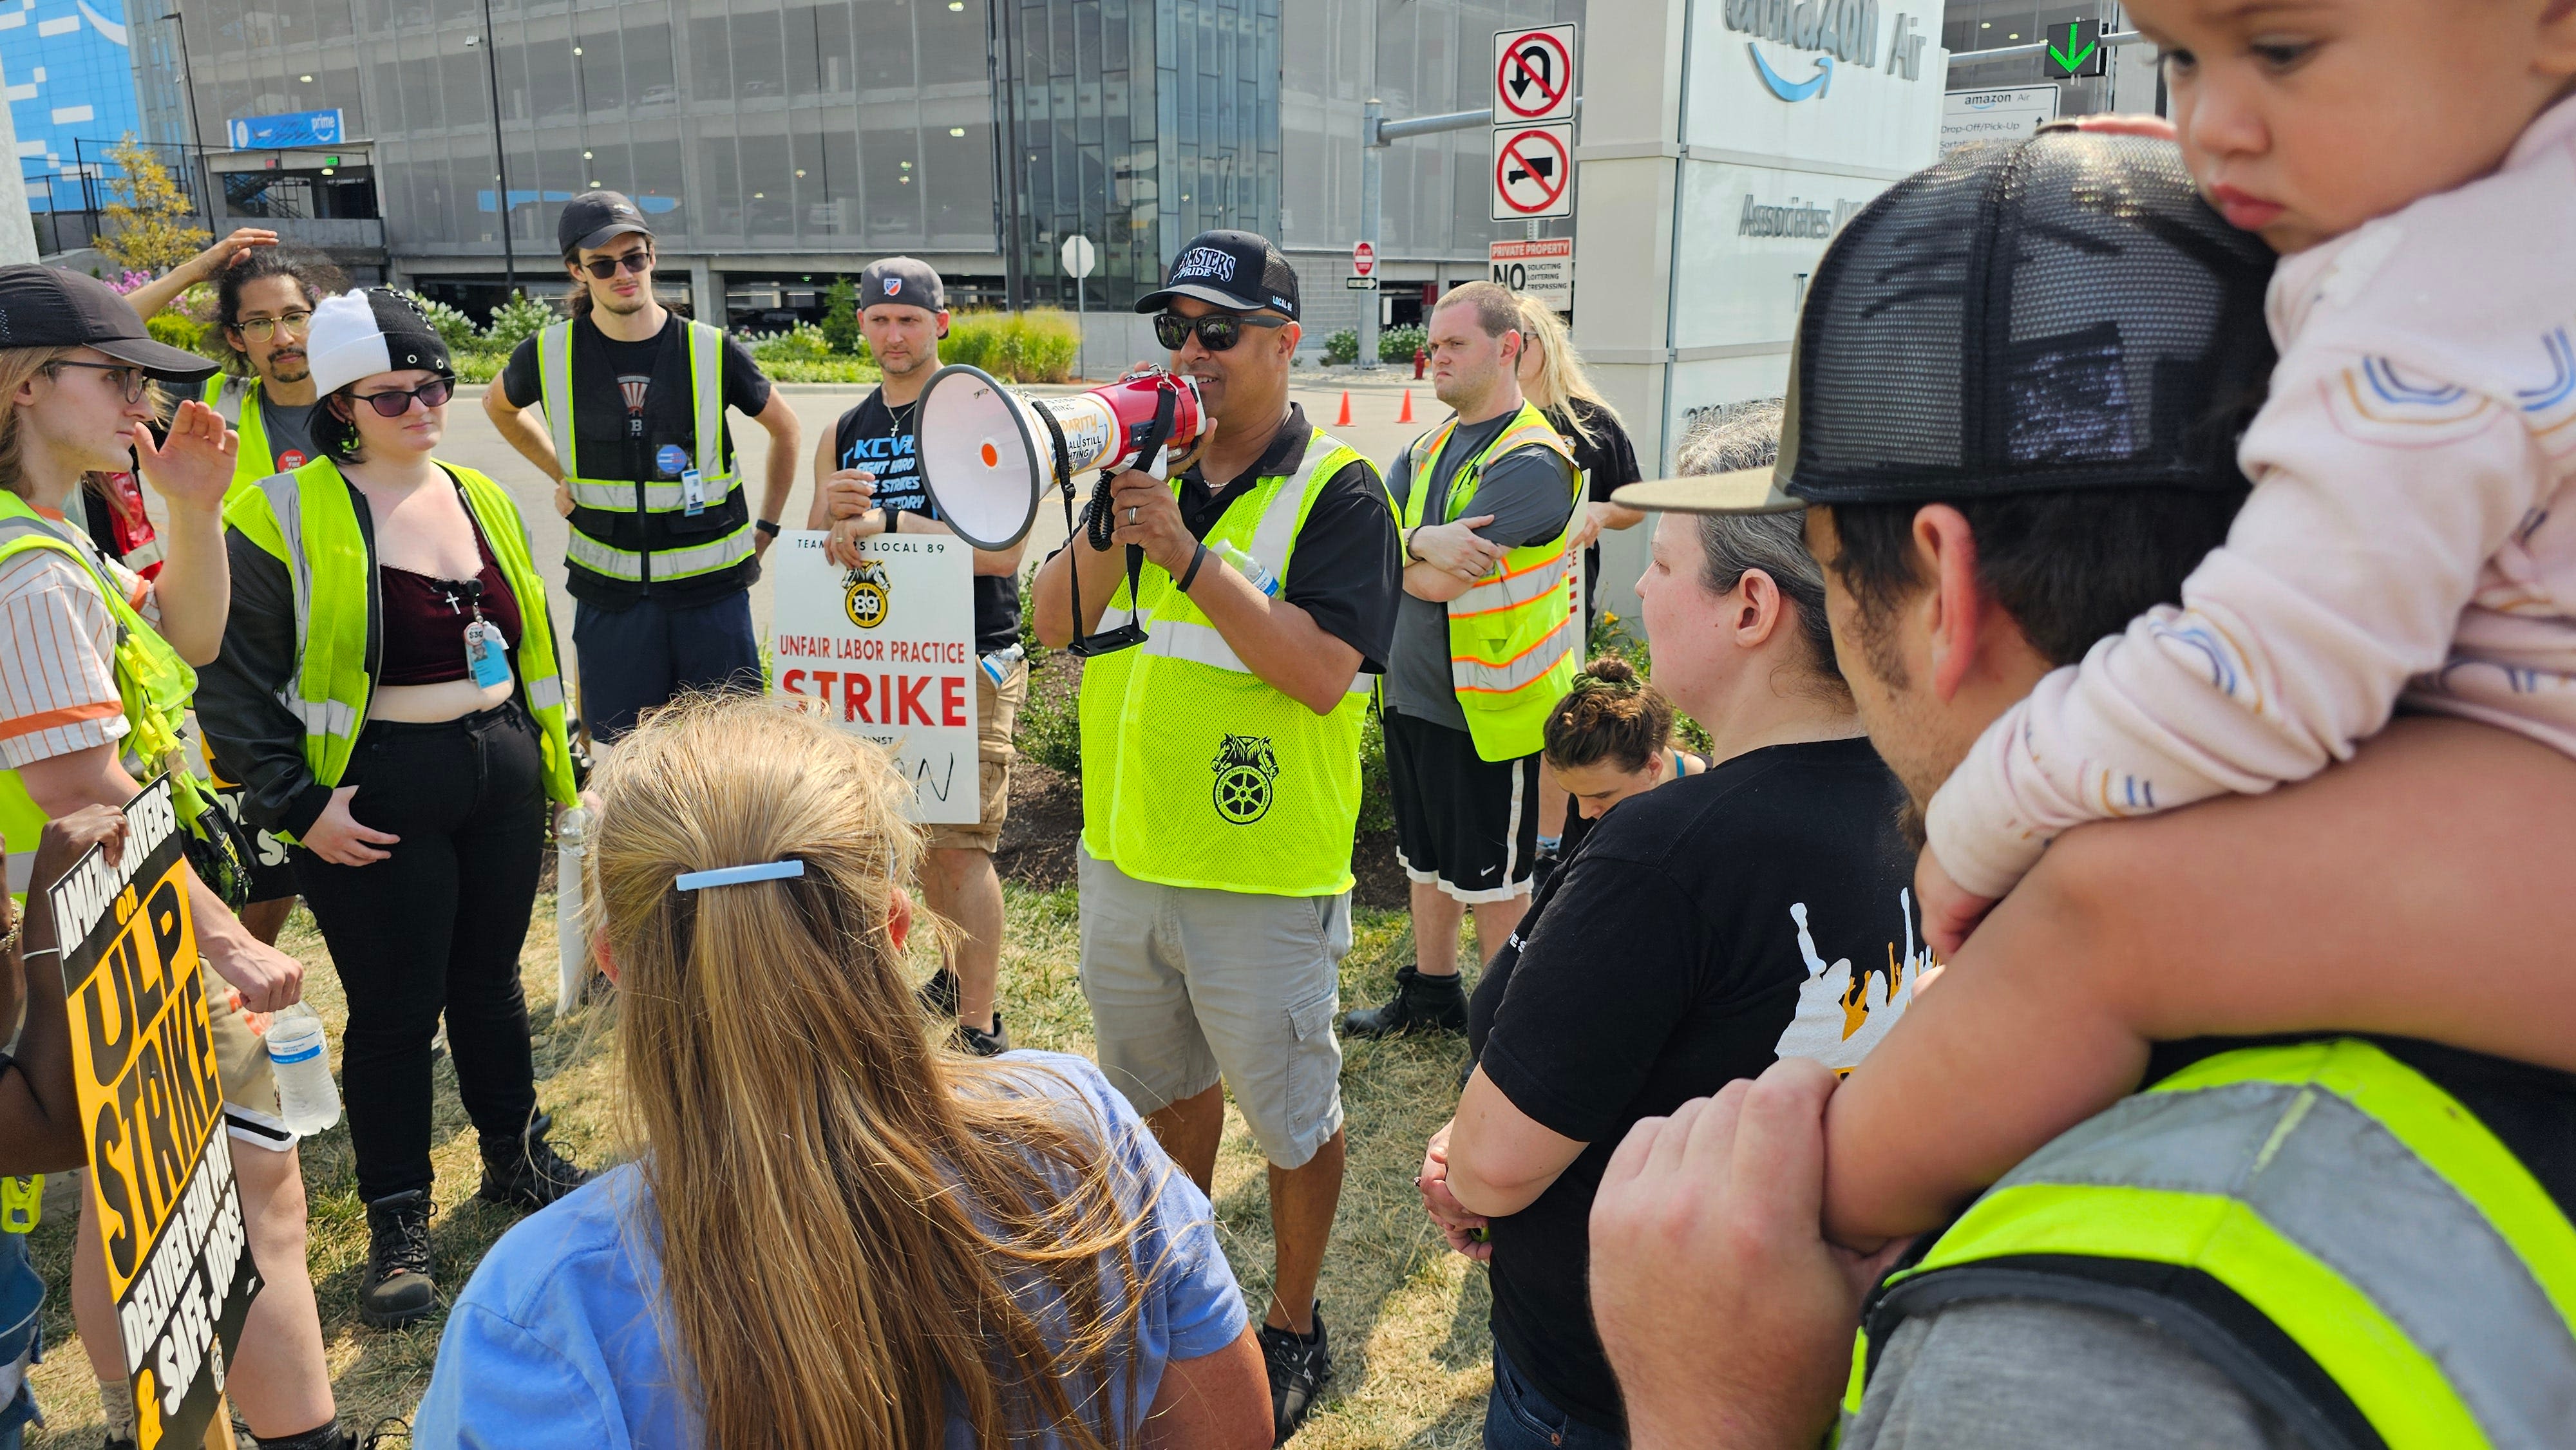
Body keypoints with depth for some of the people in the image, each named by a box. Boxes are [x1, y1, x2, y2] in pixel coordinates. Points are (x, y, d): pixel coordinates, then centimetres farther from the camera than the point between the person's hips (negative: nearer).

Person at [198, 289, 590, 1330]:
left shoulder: (481, 499, 8)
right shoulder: (288, 517, -11)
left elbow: (531, 642, 17)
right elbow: (233, 681, -11)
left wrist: (551, 756, 16)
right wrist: (295, 807, -15)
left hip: (501, 775, 5)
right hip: (379, 796, -5)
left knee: (490, 982, 18)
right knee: (395, 1009, 5)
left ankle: (517, 1158, 37)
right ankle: (397, 1225, 22)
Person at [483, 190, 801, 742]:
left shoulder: (711, 351, -4)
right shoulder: (551, 355, -1)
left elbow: (786, 431, 12)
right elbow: (498, 406, 23)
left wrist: (767, 526, 10)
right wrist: (560, 475, 13)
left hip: (712, 588, -1)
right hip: (609, 592, 1)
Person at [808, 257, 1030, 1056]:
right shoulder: (845, 435, 12)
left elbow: (1003, 549, -18)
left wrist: (887, 520, -25)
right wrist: (829, 511, -11)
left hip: (972, 663, -6)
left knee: (962, 845, -7)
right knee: (920, 835, 16)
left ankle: (981, 1034, 1)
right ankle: (960, 972, 35)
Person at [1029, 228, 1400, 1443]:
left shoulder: (1335, 491, -12)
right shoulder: (1150, 467, 6)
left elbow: (1324, 671, -24)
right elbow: (1053, 626, 2)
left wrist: (1188, 553, -26)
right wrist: (1110, 523, -15)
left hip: (1264, 878, -6)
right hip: (1126, 855, 6)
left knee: (1290, 1115, 11)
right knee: (1163, 1085, 23)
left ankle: (1293, 1330, 32)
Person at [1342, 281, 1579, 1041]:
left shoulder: (1532, 461, -17)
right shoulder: (1428, 447, 9)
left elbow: (1442, 582, -25)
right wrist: (1421, 541, -24)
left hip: (1488, 704, -8)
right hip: (1413, 693, 8)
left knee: (1493, 877, 6)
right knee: (1427, 858, 21)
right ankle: (1431, 993, 39)